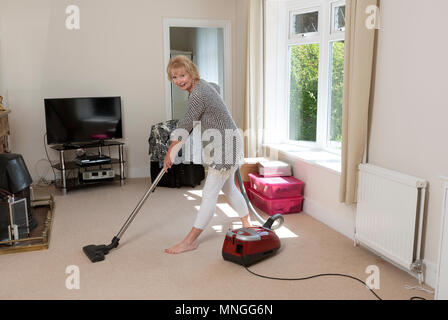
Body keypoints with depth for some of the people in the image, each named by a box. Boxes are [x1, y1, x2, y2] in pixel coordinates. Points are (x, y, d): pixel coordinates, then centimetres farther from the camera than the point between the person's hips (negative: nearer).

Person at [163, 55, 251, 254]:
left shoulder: (198, 94, -23)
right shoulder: (201, 84, 7)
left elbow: (185, 126, -17)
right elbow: (216, 87, 31)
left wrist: (170, 153, -6)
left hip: (226, 144, -11)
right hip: (225, 142, 11)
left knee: (209, 193, -6)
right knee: (228, 188, 21)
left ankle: (190, 241, 1)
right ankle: (247, 225, 37)